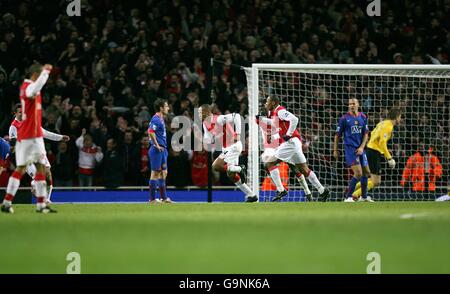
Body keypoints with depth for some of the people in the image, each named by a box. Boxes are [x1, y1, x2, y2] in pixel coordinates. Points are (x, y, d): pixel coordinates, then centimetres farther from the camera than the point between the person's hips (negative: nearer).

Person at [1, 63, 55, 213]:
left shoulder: (32, 87, 12)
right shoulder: (26, 87, -16)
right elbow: (35, 88, -40)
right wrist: (45, 71, -34)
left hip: (36, 135, 9)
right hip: (26, 136, -9)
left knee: (41, 167, 7)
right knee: (21, 168, -9)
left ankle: (42, 204, 8)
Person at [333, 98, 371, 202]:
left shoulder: (363, 117, 8)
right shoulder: (345, 118, -4)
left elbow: (366, 134, 9)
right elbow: (337, 135, 1)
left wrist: (362, 147, -4)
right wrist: (335, 150, 0)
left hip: (360, 149, 6)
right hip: (350, 148, -6)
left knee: (366, 172, 12)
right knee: (358, 173, -17)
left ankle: (364, 196, 28)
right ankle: (348, 197, -9)